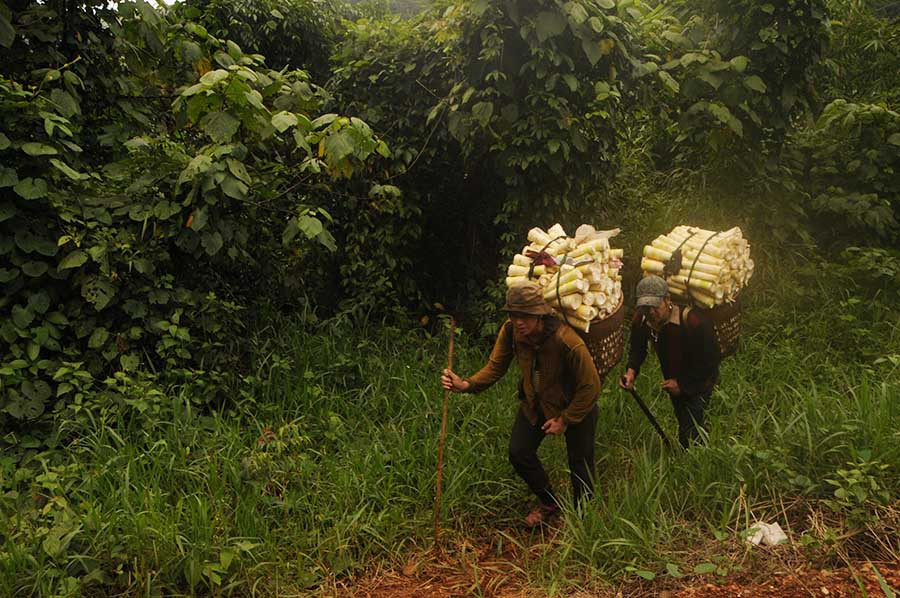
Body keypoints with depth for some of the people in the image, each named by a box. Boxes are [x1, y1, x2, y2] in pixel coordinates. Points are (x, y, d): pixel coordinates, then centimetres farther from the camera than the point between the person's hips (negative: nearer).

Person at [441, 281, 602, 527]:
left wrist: (565, 420, -17)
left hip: (575, 406, -5)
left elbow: (590, 386, -24)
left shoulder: (568, 342, -35)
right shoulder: (510, 331, -21)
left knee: (580, 464, 5)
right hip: (535, 403, 5)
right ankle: (548, 502, 30)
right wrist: (465, 384, -32)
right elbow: (495, 367, -13)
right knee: (519, 453, 4)